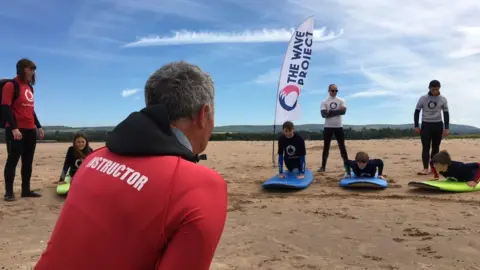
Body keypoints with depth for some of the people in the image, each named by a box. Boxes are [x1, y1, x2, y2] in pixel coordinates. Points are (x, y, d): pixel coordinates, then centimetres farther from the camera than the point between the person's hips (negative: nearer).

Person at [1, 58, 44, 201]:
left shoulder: (29, 87, 16)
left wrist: (38, 126, 18)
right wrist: (14, 128, -22)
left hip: (30, 130, 7)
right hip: (15, 130, -7)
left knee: (28, 161, 7)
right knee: (13, 160, -2)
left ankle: (26, 190, 13)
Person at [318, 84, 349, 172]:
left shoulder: (341, 100, 3)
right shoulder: (324, 102, 1)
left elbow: (343, 111, -15)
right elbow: (324, 114, -13)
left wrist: (330, 112, -14)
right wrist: (337, 111, -18)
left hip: (339, 127, 1)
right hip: (328, 127, 0)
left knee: (342, 146, 6)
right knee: (326, 147, 4)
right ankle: (323, 166, 8)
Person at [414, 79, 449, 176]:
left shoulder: (443, 99, 2)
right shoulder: (423, 98, -2)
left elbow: (446, 114, 6)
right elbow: (417, 112, 2)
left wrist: (446, 128, 0)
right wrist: (416, 126, -3)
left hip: (438, 125, 2)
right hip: (426, 125, -2)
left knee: (436, 148, 7)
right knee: (426, 147, -8)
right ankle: (426, 169, -11)